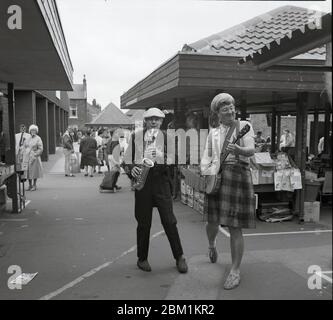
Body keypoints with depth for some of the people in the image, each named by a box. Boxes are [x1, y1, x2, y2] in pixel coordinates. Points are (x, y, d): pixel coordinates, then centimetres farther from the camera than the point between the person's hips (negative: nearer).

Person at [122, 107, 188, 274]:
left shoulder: (166, 137, 6)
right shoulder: (135, 137, 8)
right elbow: (126, 161, 11)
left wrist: (161, 157, -17)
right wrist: (131, 169, -9)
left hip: (161, 180, 0)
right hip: (142, 180, 1)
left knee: (169, 220, -1)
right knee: (143, 222, 7)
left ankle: (179, 257, 15)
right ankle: (142, 258, 25)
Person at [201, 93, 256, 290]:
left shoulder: (244, 126, 4)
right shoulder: (214, 133, 16)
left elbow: (251, 150, -11)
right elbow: (207, 157, 15)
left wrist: (239, 150, -33)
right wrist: (206, 176, -3)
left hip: (239, 175, -3)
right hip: (217, 177, 3)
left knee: (235, 227, -3)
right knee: (213, 221, 4)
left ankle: (235, 271, 10)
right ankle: (212, 244, 40)